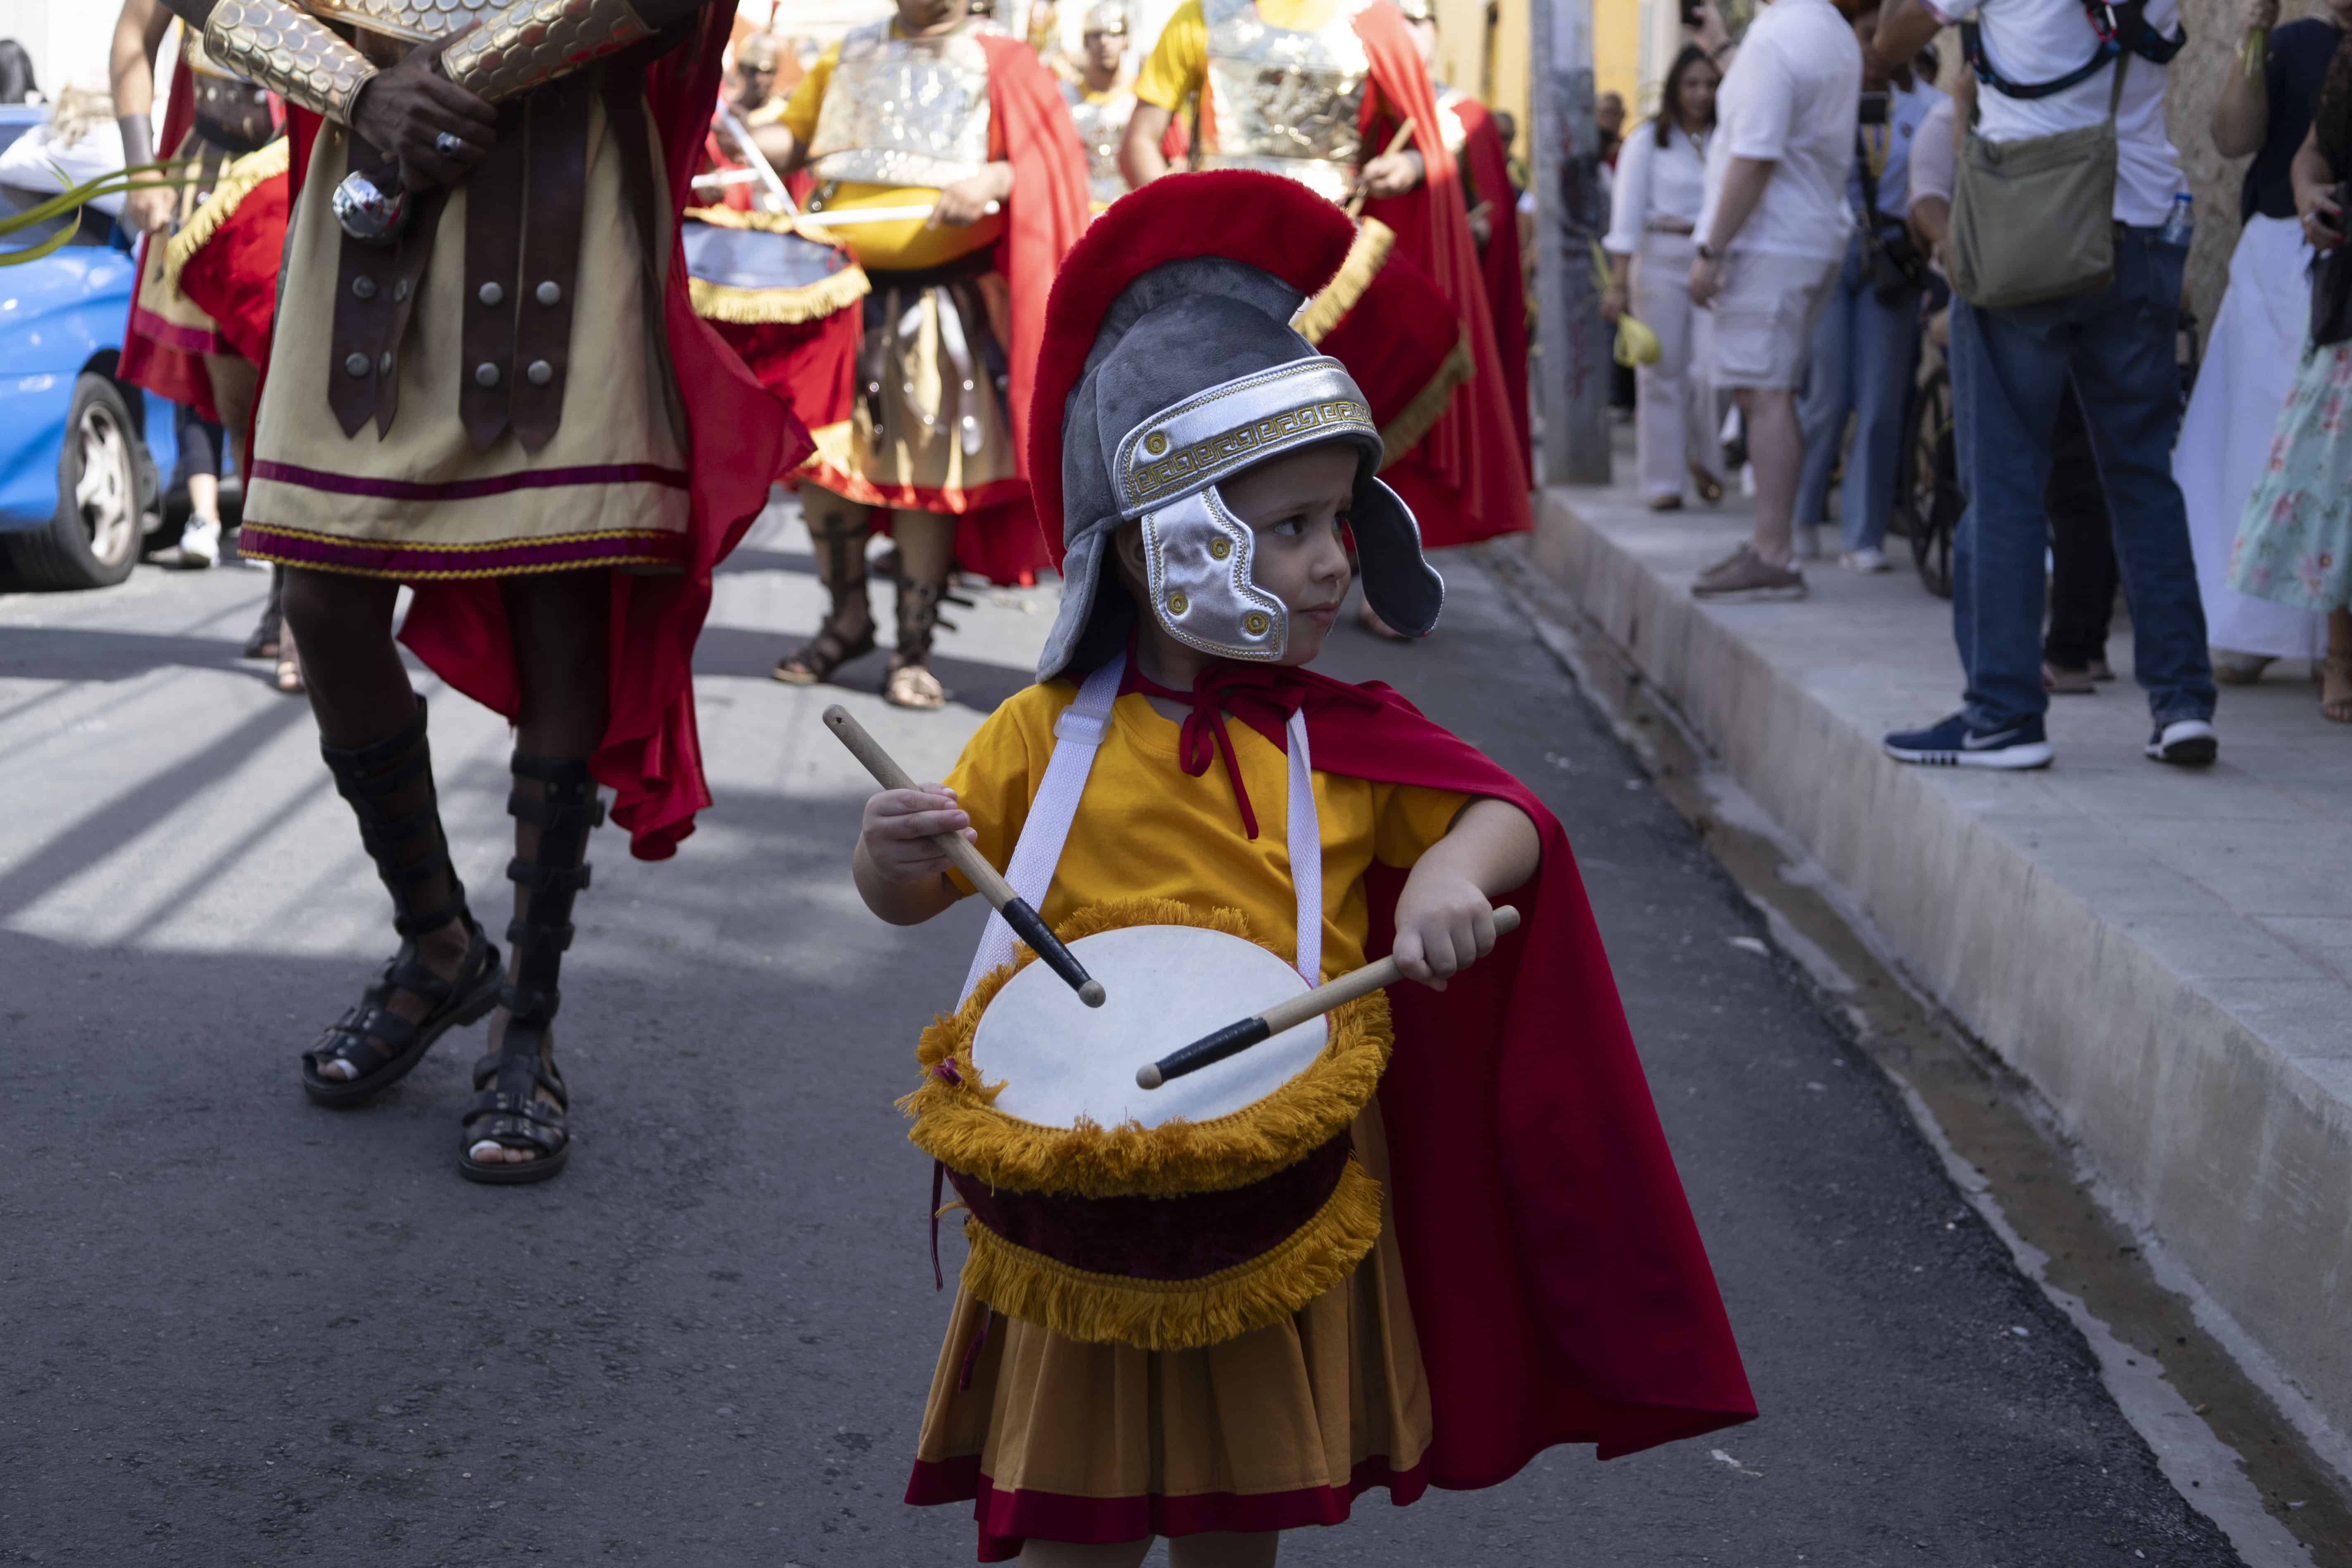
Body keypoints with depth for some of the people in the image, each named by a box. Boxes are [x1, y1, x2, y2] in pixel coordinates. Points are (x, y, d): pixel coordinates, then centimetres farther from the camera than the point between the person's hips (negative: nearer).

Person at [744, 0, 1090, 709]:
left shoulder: (998, 59, 0)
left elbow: (1048, 156, -6)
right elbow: (795, 136, 15)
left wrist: (990, 182, -25)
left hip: (946, 300, -4)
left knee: (929, 474, 0)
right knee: (820, 458, 4)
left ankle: (915, 649, 10)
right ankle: (847, 623, 22)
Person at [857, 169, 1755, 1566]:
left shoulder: (1348, 740, -1)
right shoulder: (1050, 736, -4)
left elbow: (1512, 812, 0)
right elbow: (917, 892, 1)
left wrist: (1453, 873, -22)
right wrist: (896, 856, -23)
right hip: (1084, 1213, -2)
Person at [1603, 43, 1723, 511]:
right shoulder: (1648, 141, 3)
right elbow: (1627, 214, -2)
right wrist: (1618, 283, -9)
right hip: (1661, 260, -1)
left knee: (1710, 369, -10)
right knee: (1661, 372, 0)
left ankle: (1703, 459, 16)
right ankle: (1663, 483, 6)